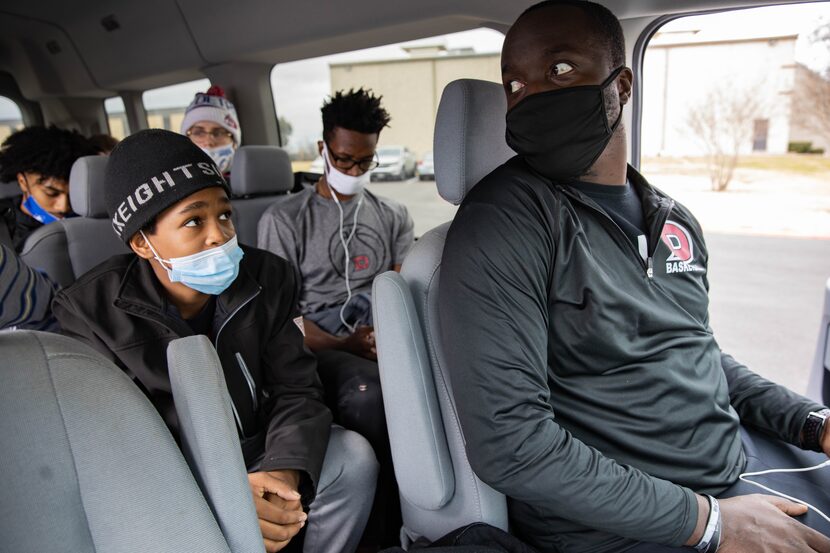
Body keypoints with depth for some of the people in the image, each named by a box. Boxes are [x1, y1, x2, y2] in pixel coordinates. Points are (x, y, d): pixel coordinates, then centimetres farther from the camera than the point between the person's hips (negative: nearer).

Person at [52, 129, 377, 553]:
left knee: (354, 457, -19)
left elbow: (295, 389, -9)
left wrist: (286, 470, -31)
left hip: (259, 457, 2)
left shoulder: (268, 278, -8)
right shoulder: (89, 312, -14)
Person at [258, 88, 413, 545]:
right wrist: (344, 346, -16)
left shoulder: (392, 216, 20)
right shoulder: (283, 220, 8)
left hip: (385, 341, 3)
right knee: (367, 392, -36)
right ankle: (391, 517, -13)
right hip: (320, 348, -2)